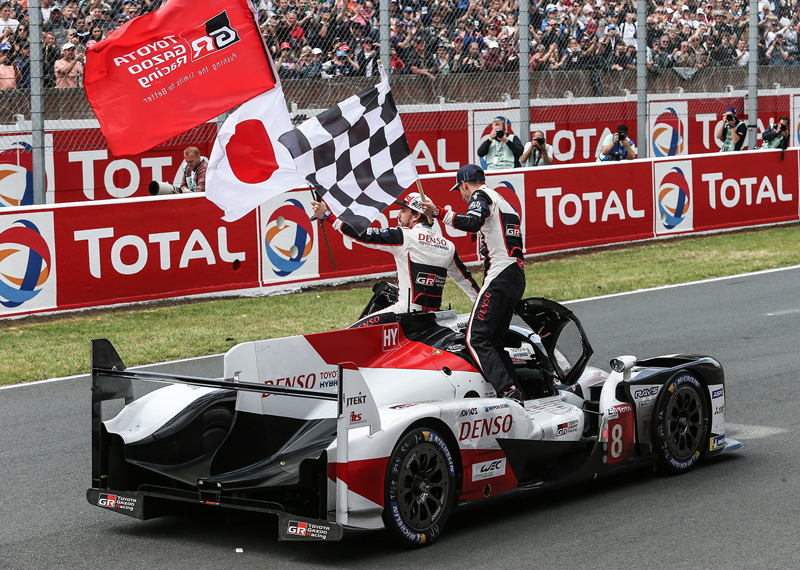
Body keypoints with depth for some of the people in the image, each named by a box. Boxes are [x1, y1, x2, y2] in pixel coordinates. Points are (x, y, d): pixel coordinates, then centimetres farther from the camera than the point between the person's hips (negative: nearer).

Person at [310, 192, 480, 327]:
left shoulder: (404, 237, -6)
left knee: (349, 335, -7)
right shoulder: (448, 246, 13)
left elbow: (363, 235, -9)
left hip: (408, 311, -7)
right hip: (433, 316, 7)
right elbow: (465, 279, 24)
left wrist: (327, 216, -6)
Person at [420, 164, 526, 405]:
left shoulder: (480, 195, 0)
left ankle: (508, 391, -25)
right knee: (495, 340, 11)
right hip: (518, 277, 9)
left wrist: (438, 213, -21)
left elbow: (473, 223, -21)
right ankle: (516, 397, 2)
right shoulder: (505, 204, 28)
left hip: (500, 275, -9)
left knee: (476, 338, -12)